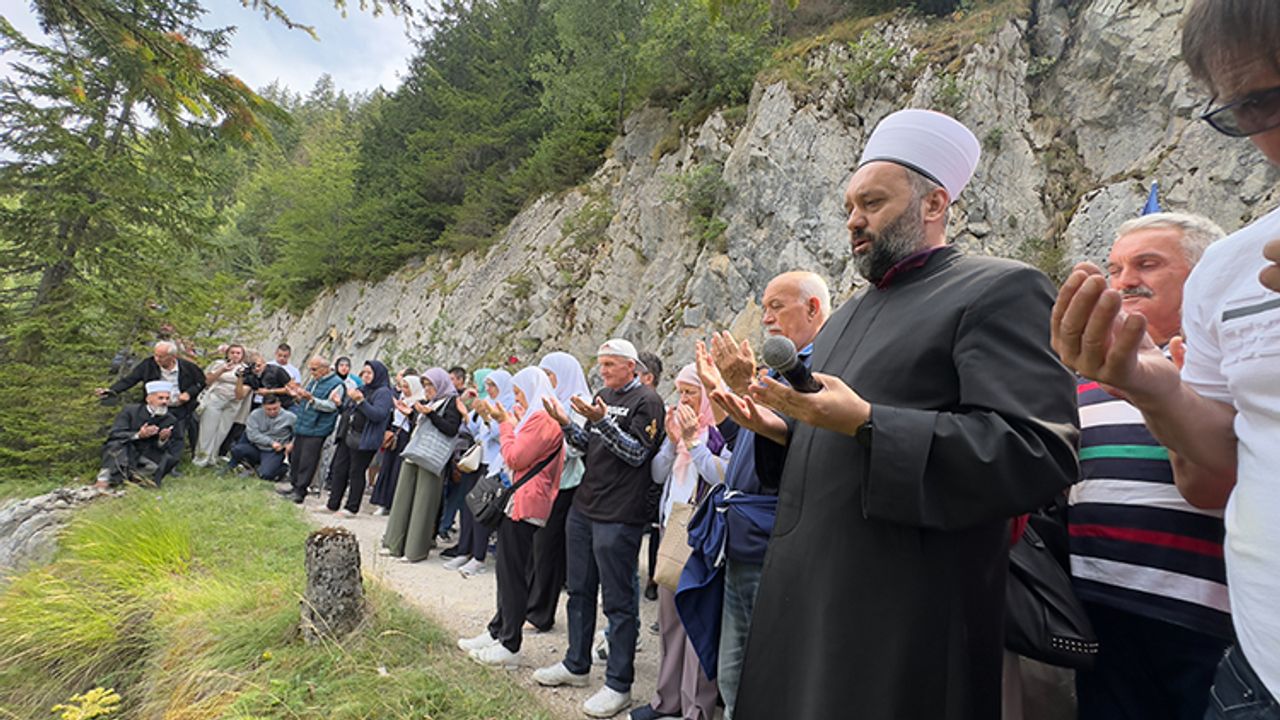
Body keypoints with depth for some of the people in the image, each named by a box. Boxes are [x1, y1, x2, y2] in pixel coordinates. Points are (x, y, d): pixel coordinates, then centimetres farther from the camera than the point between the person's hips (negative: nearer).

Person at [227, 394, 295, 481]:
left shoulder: (289, 417, -9)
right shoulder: (255, 414, -5)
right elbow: (252, 434, -12)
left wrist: (292, 443, -19)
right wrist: (271, 442, -19)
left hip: (274, 452, -4)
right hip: (255, 448, 4)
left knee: (265, 475, -25)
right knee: (236, 450, -23)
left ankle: (284, 468, 8)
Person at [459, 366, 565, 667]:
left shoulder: (541, 419, -15)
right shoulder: (538, 418, 18)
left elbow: (515, 458, -18)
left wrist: (506, 423, -6)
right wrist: (511, 423, 11)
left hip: (524, 505, -10)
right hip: (519, 503, 10)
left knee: (513, 574, -3)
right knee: (508, 571, 17)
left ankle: (509, 645, 6)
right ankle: (498, 632, 28)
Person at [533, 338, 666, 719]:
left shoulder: (647, 401, -9)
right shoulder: (603, 395, 14)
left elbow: (637, 453, -15)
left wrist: (602, 420, -24)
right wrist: (566, 424, -1)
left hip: (619, 516, -8)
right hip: (583, 508, 8)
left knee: (619, 601, 2)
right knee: (580, 590, 18)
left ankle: (618, 685, 14)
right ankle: (576, 666, 34)